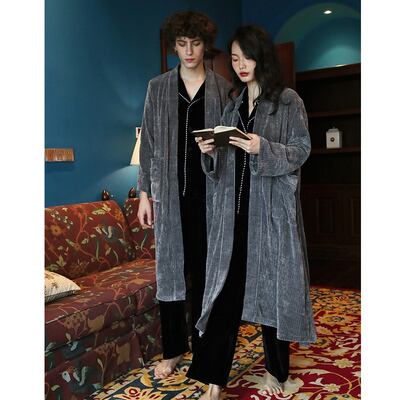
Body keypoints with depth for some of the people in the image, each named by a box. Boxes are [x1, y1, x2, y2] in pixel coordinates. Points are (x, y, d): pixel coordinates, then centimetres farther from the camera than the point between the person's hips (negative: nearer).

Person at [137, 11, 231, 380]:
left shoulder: (222, 89, 6)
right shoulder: (158, 88, 8)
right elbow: (149, 143, 7)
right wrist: (144, 193, 3)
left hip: (210, 190, 0)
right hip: (171, 190, 1)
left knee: (205, 267, 5)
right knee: (170, 266, 3)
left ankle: (203, 345, 21)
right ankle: (173, 349, 16)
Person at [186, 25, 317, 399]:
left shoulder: (288, 101, 2)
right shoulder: (233, 107, 17)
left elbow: (300, 151, -4)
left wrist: (263, 148, -20)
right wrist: (210, 152, -4)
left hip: (273, 208, -4)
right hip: (234, 207, 4)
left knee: (272, 285, 3)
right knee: (226, 287, -1)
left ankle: (275, 370, 22)